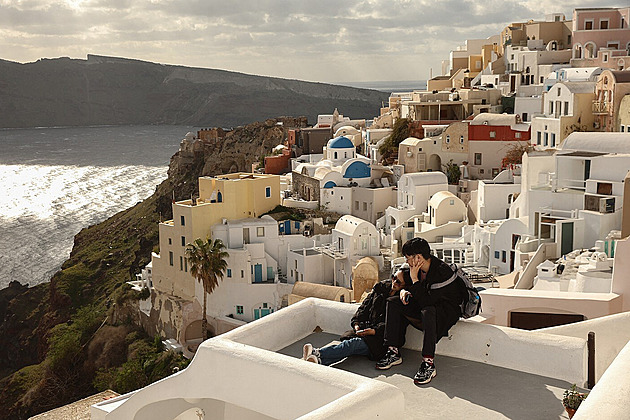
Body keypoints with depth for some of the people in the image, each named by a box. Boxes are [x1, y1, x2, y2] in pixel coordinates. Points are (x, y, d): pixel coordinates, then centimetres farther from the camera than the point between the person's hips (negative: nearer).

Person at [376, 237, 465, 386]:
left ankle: (428, 364, -39)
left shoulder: (443, 271, -27)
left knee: (428, 311, -40)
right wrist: (404, 291, -6)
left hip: (447, 309, -8)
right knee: (393, 302, -4)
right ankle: (393, 353, -9)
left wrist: (415, 280, -27)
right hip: (424, 306, 8)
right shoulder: (415, 268, -3)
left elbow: (427, 301, -33)